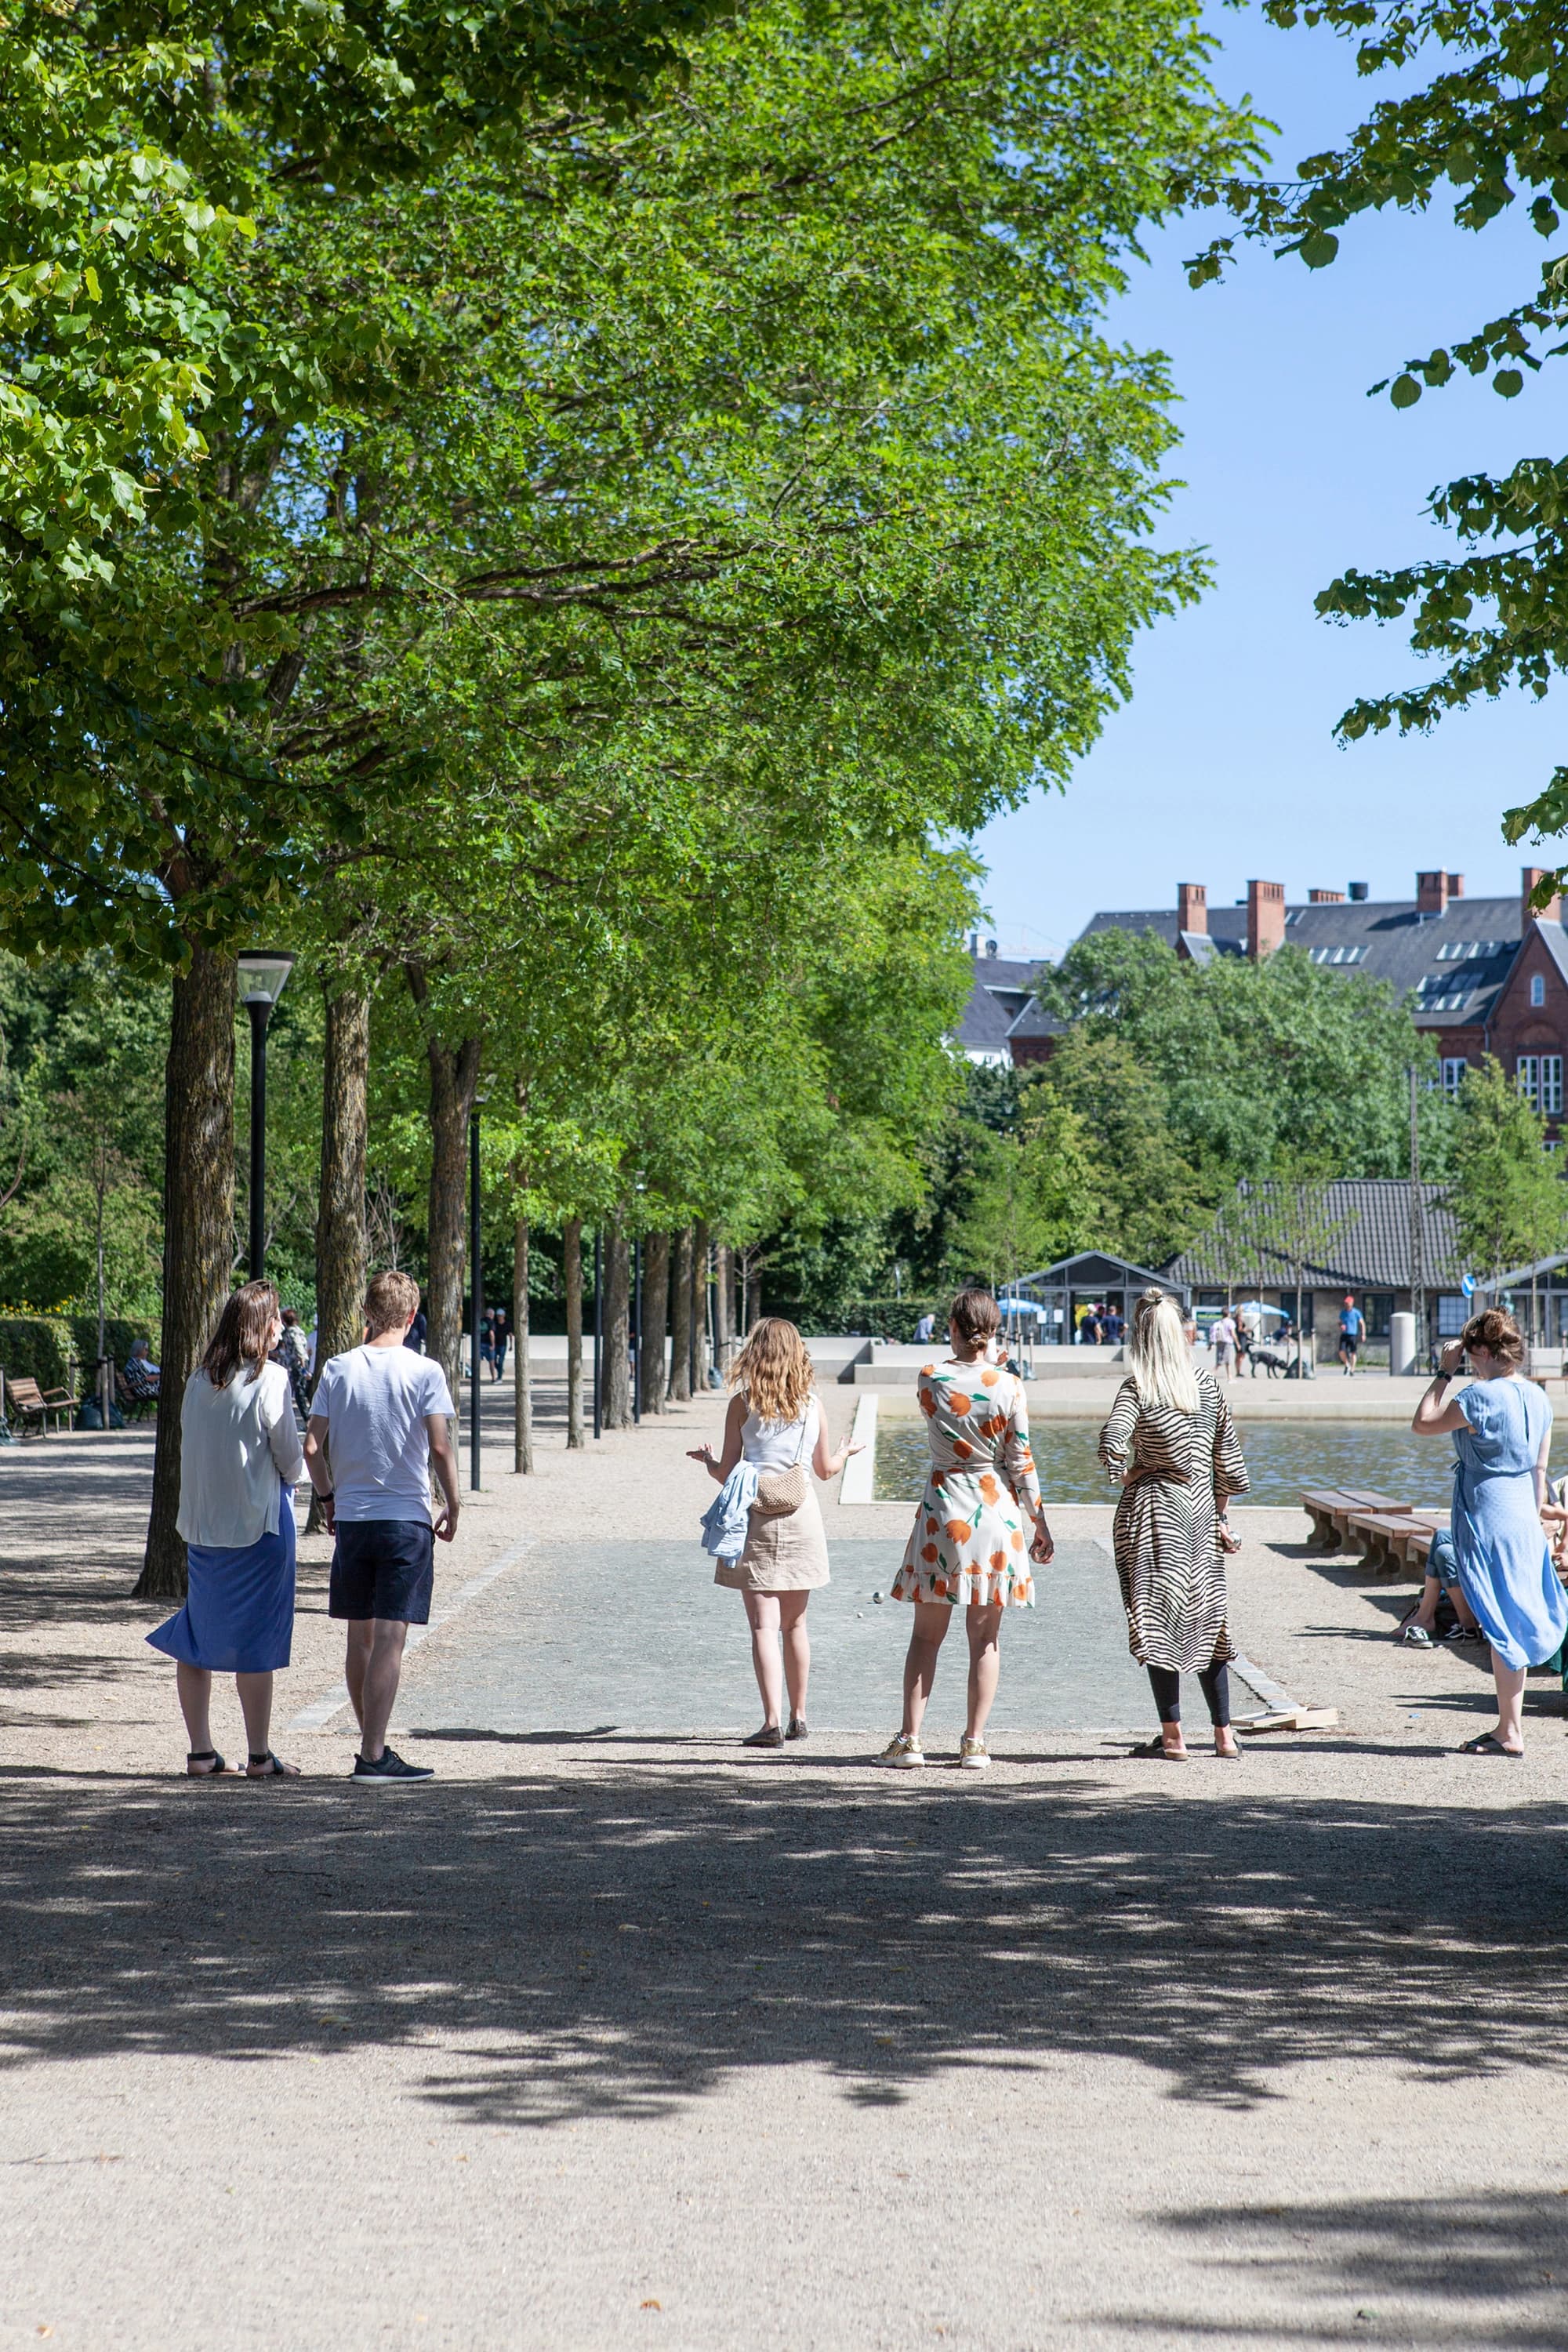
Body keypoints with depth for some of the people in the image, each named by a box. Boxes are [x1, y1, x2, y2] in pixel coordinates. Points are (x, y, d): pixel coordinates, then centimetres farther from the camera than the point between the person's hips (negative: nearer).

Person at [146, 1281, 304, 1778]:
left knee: (199, 1634, 10)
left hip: (201, 1523, 6)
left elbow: (191, 1447, 11)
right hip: (257, 1522, -6)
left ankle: (200, 1751, 13)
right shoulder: (270, 1379, -12)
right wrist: (287, 1480, 13)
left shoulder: (200, 1379, 5)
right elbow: (290, 1455, -8)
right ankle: (259, 1755, 4)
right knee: (257, 1641, 0)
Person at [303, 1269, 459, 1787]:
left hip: (352, 1517, 4)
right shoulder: (423, 1371, -6)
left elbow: (313, 1446, 1)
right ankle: (372, 1758, -9)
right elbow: (439, 1448, -10)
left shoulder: (338, 1369, 3)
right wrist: (452, 1508, 1)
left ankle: (374, 1745, 24)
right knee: (390, 1640, -5)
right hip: (406, 1519, -4)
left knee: (360, 1638, 14)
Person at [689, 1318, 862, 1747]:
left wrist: (706, 1459, 18)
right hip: (801, 1518, 3)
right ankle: (798, 1716, 24)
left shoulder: (743, 1403, -5)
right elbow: (826, 1468, 15)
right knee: (795, 1624, 15)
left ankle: (773, 1722, -14)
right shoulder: (812, 1405, 3)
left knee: (764, 1625, -5)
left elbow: (727, 1473, -4)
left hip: (756, 1522, -3)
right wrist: (847, 1452, 37)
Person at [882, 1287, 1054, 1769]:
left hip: (943, 1509, 0)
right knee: (984, 1638, 7)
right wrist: (1040, 1524, 5)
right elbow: (1021, 1462, -3)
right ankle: (974, 1742, 6)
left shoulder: (930, 1380, -5)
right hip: (997, 1510, 0)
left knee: (927, 1634, 8)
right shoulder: (1008, 1386, -7)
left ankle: (910, 1739, 4)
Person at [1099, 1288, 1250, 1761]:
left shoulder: (1137, 1388, -10)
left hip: (1151, 1508, -5)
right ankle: (1224, 1734, 15)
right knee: (1206, 1619, 14)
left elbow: (1111, 1444, -25)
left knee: (1157, 1621, 1)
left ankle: (1172, 1737, 0)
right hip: (1201, 1509, 5)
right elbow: (1227, 1455, 9)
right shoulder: (1208, 1384, 5)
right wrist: (1220, 1515, 18)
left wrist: (1125, 1477, -5)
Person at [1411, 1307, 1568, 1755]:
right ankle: (1508, 1726, 20)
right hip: (1524, 1520, 8)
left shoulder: (1481, 1396, -17)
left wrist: (1445, 1373, -2)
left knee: (1500, 1626, -4)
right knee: (1515, 1623, 13)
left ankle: (1509, 1733, -1)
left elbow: (1422, 1425, -8)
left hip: (1486, 1520, -8)